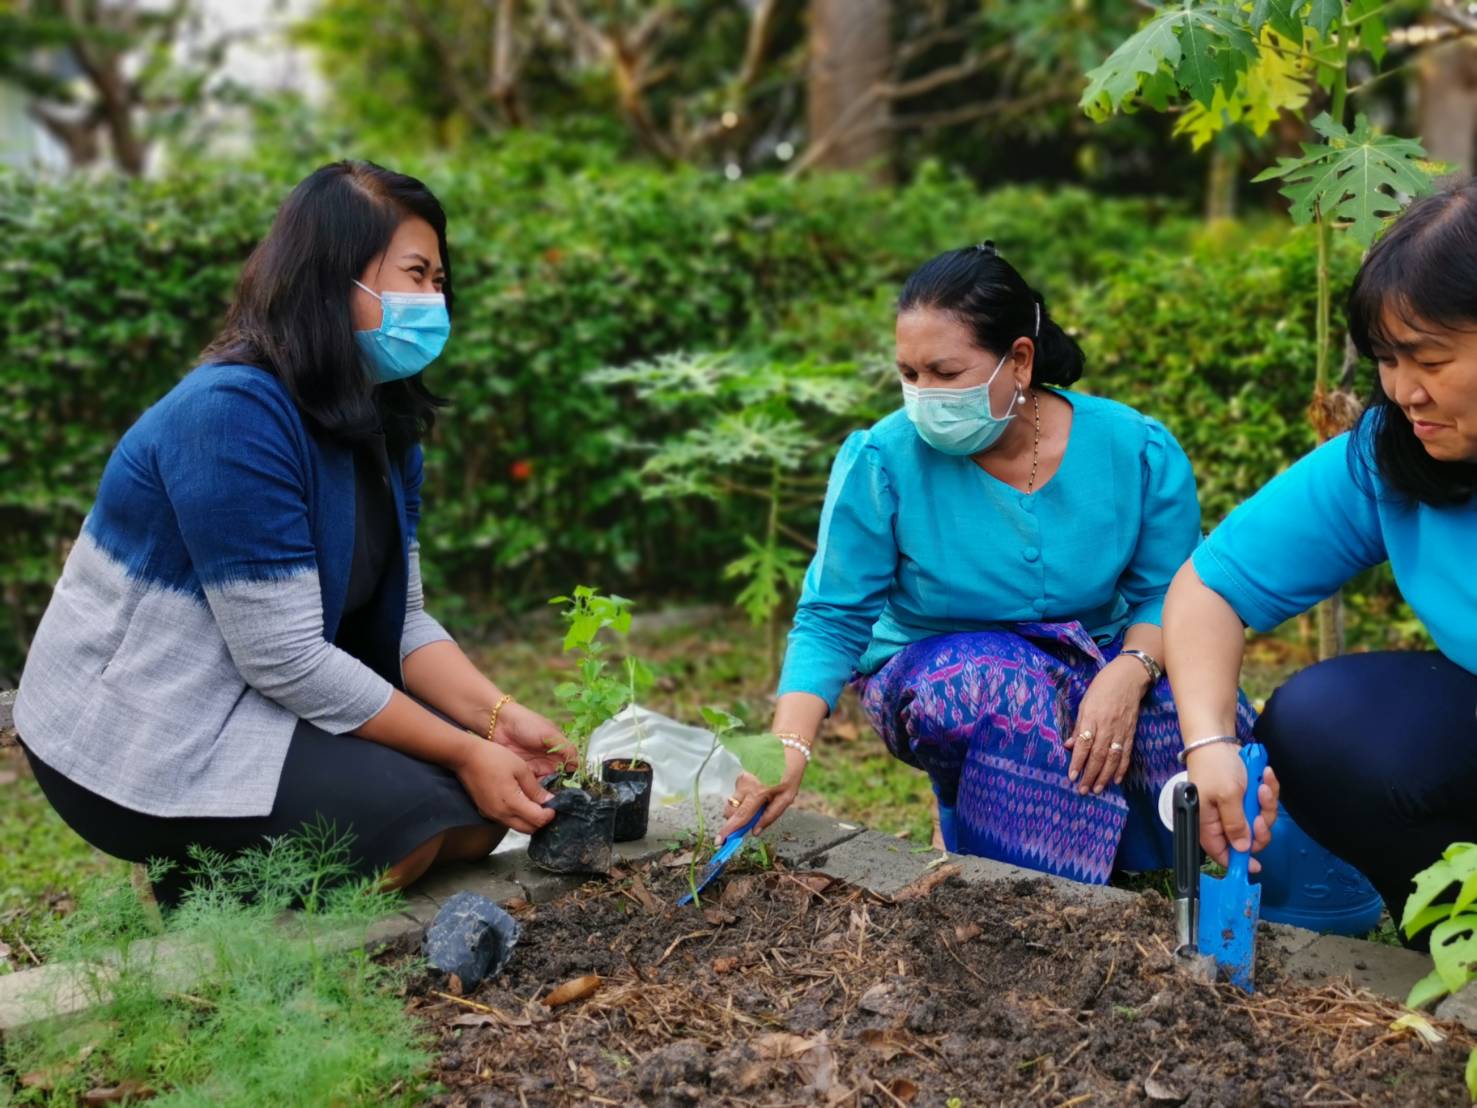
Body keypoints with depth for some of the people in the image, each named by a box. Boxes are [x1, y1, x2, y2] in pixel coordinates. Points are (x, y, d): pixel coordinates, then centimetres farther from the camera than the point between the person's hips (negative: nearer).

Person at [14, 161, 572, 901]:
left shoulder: (380, 422, 2)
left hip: (251, 705, 9)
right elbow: (286, 660, -27)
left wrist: (498, 718, -14)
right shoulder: (234, 414, -26)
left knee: (487, 807, 0)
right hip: (138, 744, -9)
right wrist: (463, 752, -22)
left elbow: (402, 622, 2)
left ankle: (232, 867, 14)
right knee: (415, 812, -21)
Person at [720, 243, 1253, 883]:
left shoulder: (1138, 451, -11)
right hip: (933, 678, -2)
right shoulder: (881, 462, -15)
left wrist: (1129, 672, -28)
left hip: (1100, 667, 2)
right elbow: (831, 620, -13)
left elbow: (1170, 592, -5)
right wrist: (790, 747, -29)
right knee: (1007, 684, -38)